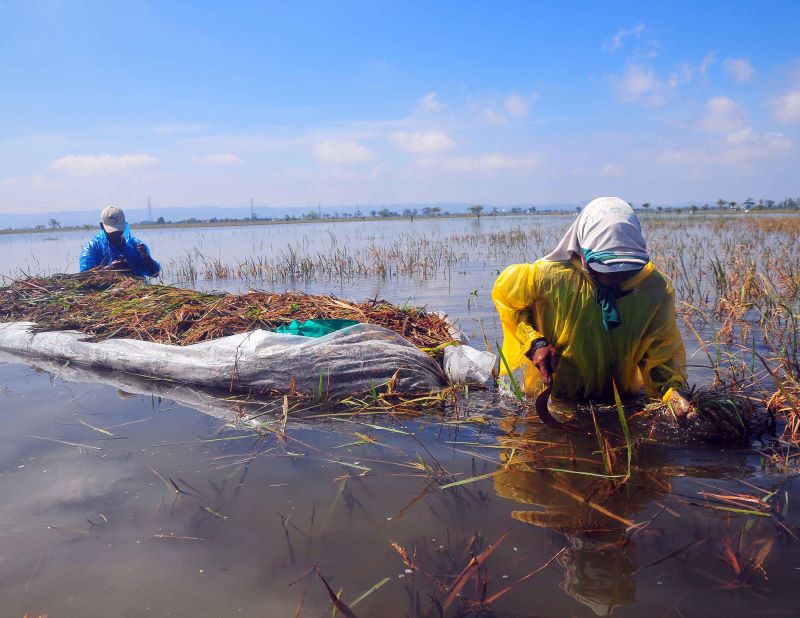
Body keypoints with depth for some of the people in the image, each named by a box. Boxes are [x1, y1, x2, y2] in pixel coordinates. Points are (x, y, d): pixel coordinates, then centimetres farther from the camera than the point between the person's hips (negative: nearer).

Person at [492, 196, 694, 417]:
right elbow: (505, 293, -8)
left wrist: (674, 392, -37)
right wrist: (535, 342, -20)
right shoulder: (551, 276, -26)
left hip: (621, 400, 2)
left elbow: (662, 355, -16)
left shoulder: (656, 290, -21)